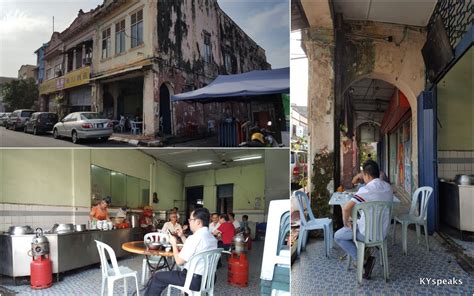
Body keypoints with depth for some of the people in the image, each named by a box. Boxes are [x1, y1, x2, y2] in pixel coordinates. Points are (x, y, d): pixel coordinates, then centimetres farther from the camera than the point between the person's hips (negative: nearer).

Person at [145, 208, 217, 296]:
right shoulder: (212, 238, 6)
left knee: (157, 277, 7)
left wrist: (174, 244, -1)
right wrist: (182, 237, 13)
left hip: (194, 280, -9)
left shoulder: (195, 237, -22)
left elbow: (179, 261, -16)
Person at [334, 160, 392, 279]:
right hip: (383, 232, 8)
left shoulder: (366, 189, -23)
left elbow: (346, 208, -32)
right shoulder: (388, 187, 1)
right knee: (356, 223, 32)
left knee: (337, 236, 10)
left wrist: (346, 222, -11)